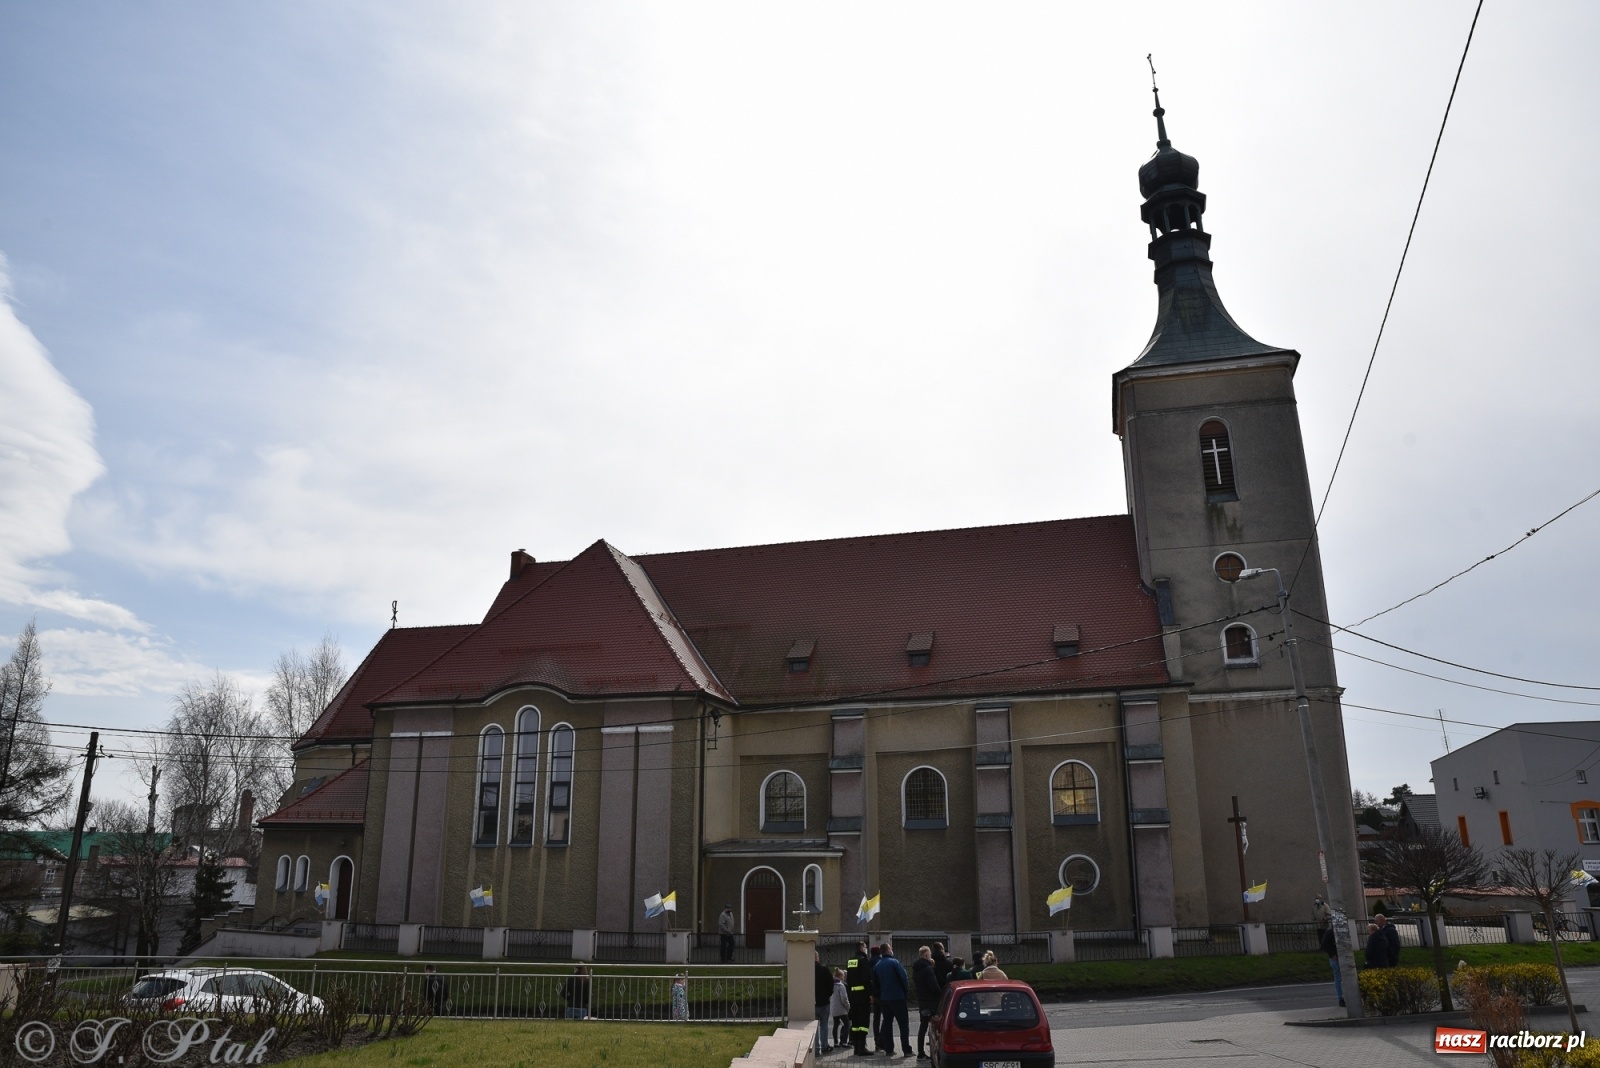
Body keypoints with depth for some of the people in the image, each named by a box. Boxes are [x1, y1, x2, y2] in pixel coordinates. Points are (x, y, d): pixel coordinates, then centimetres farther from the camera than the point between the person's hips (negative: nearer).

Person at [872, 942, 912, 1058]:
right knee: (903, 1023, -1)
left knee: (887, 1023, 12)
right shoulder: (895, 963, -11)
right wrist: (906, 992, -1)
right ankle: (906, 1050, -6)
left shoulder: (876, 966, 7)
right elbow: (904, 978, -14)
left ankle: (888, 1049, 11)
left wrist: (880, 995, 15)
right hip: (897, 997, -5)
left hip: (884, 999, 5)